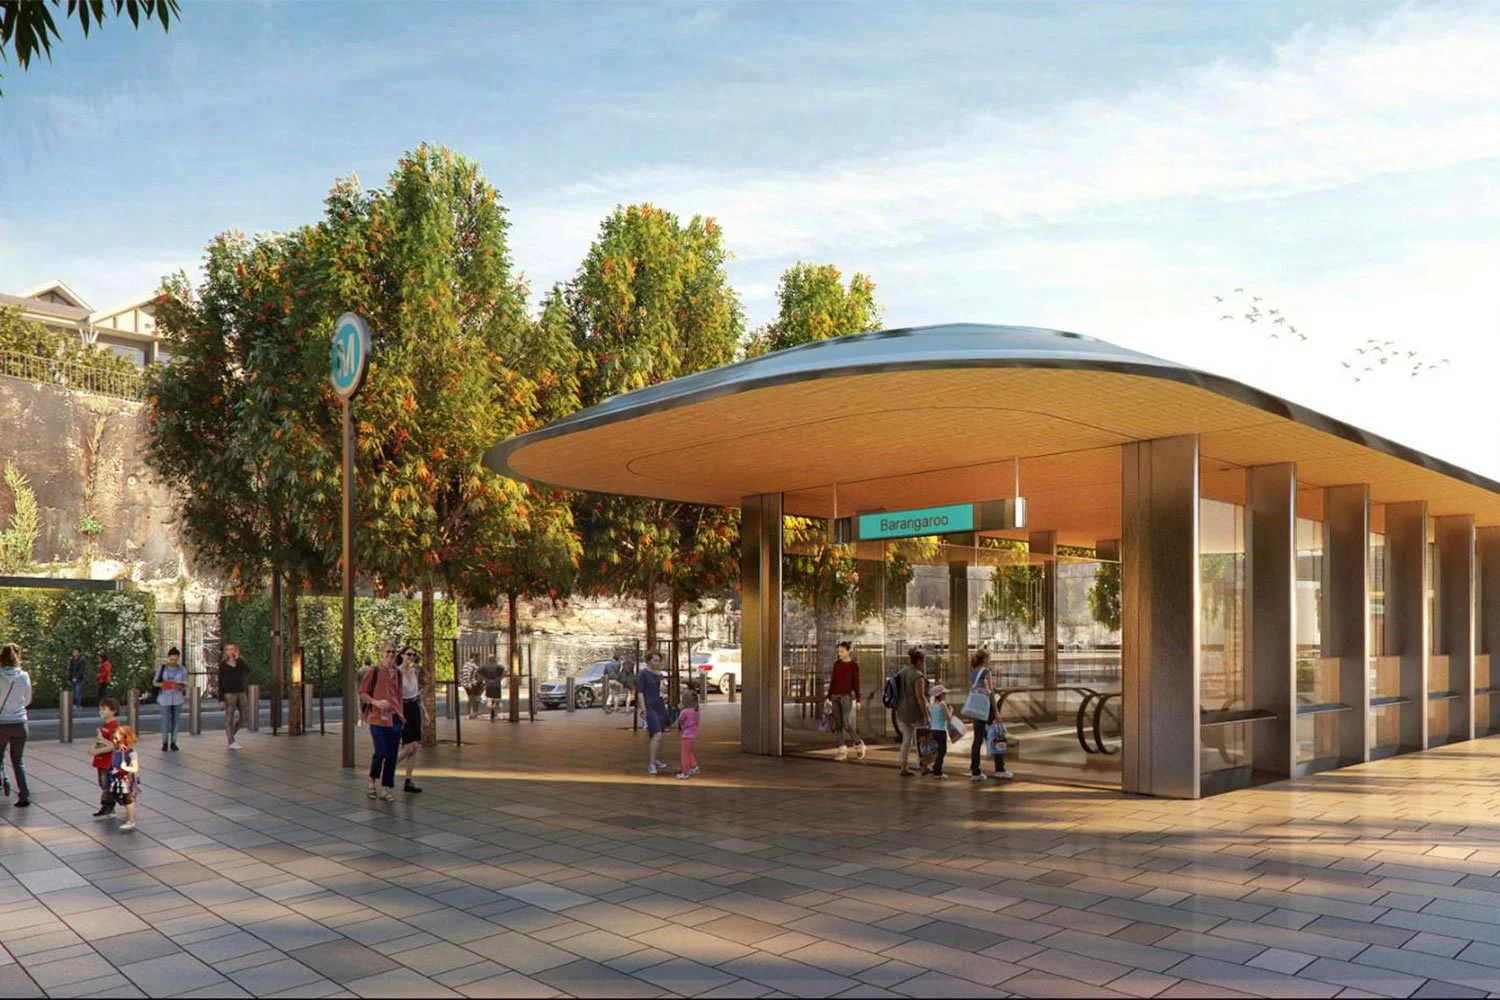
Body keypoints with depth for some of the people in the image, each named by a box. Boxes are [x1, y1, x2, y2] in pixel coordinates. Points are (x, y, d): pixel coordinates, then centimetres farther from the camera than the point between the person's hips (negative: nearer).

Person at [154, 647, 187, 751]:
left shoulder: (182, 670, 2)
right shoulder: (162, 668, 0)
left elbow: (185, 686, 3)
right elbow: (154, 682, 4)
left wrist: (179, 687, -18)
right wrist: (161, 684, -17)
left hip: (177, 698, 1)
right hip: (165, 698, -1)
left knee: (175, 720, 5)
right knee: (165, 720, -3)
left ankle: (173, 742, 14)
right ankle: (164, 742, 9)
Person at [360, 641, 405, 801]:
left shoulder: (397, 673, 12)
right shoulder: (374, 671, -2)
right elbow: (362, 692, -1)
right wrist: (376, 702, -16)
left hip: (394, 719, 5)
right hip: (377, 718, -5)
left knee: (391, 756, 3)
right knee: (381, 753, -11)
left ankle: (386, 790, 11)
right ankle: (372, 782, 14)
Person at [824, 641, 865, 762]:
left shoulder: (854, 665, -4)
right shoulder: (836, 664, 9)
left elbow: (856, 683, -4)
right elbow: (832, 682, 11)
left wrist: (858, 701, -7)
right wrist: (828, 698, 9)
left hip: (847, 697, -5)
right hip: (835, 697, 5)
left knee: (847, 725, -11)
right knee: (838, 725, 1)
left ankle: (859, 744, 12)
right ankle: (842, 751, 5)